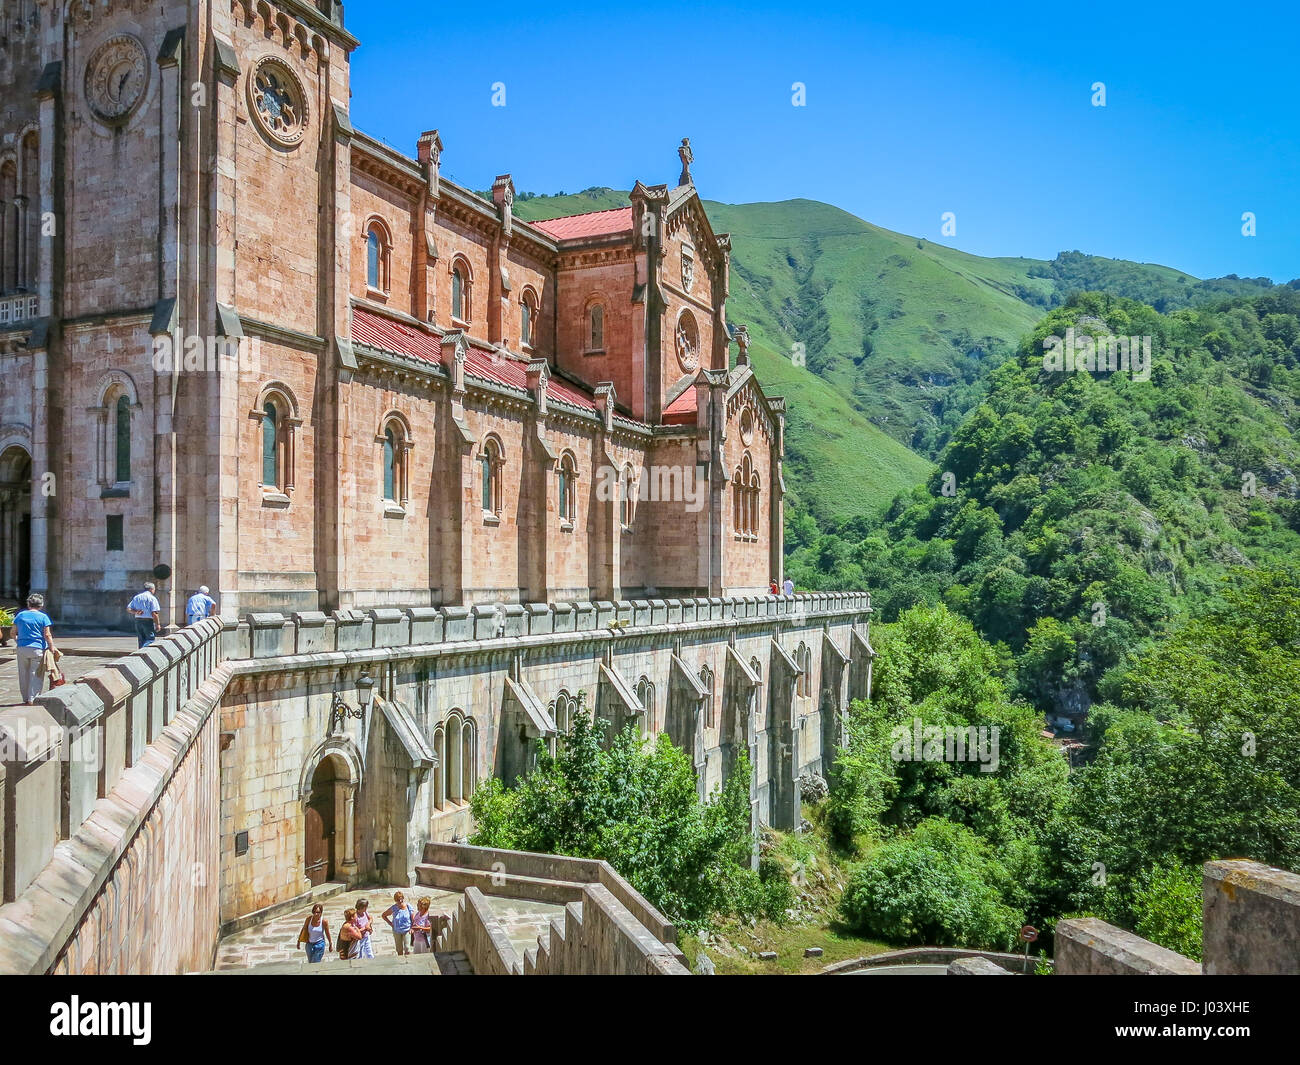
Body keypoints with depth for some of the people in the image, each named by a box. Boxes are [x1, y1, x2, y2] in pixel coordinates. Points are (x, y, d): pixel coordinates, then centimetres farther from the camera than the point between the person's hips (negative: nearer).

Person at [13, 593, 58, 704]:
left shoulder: (20, 615, 6)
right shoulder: (43, 617, -4)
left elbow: (13, 632, 9)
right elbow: (47, 635, -8)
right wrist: (52, 648, -3)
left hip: (22, 648, 4)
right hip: (38, 649, -4)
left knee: (23, 674, 13)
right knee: (36, 674, 3)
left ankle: (25, 698, 21)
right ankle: (33, 698, 0)